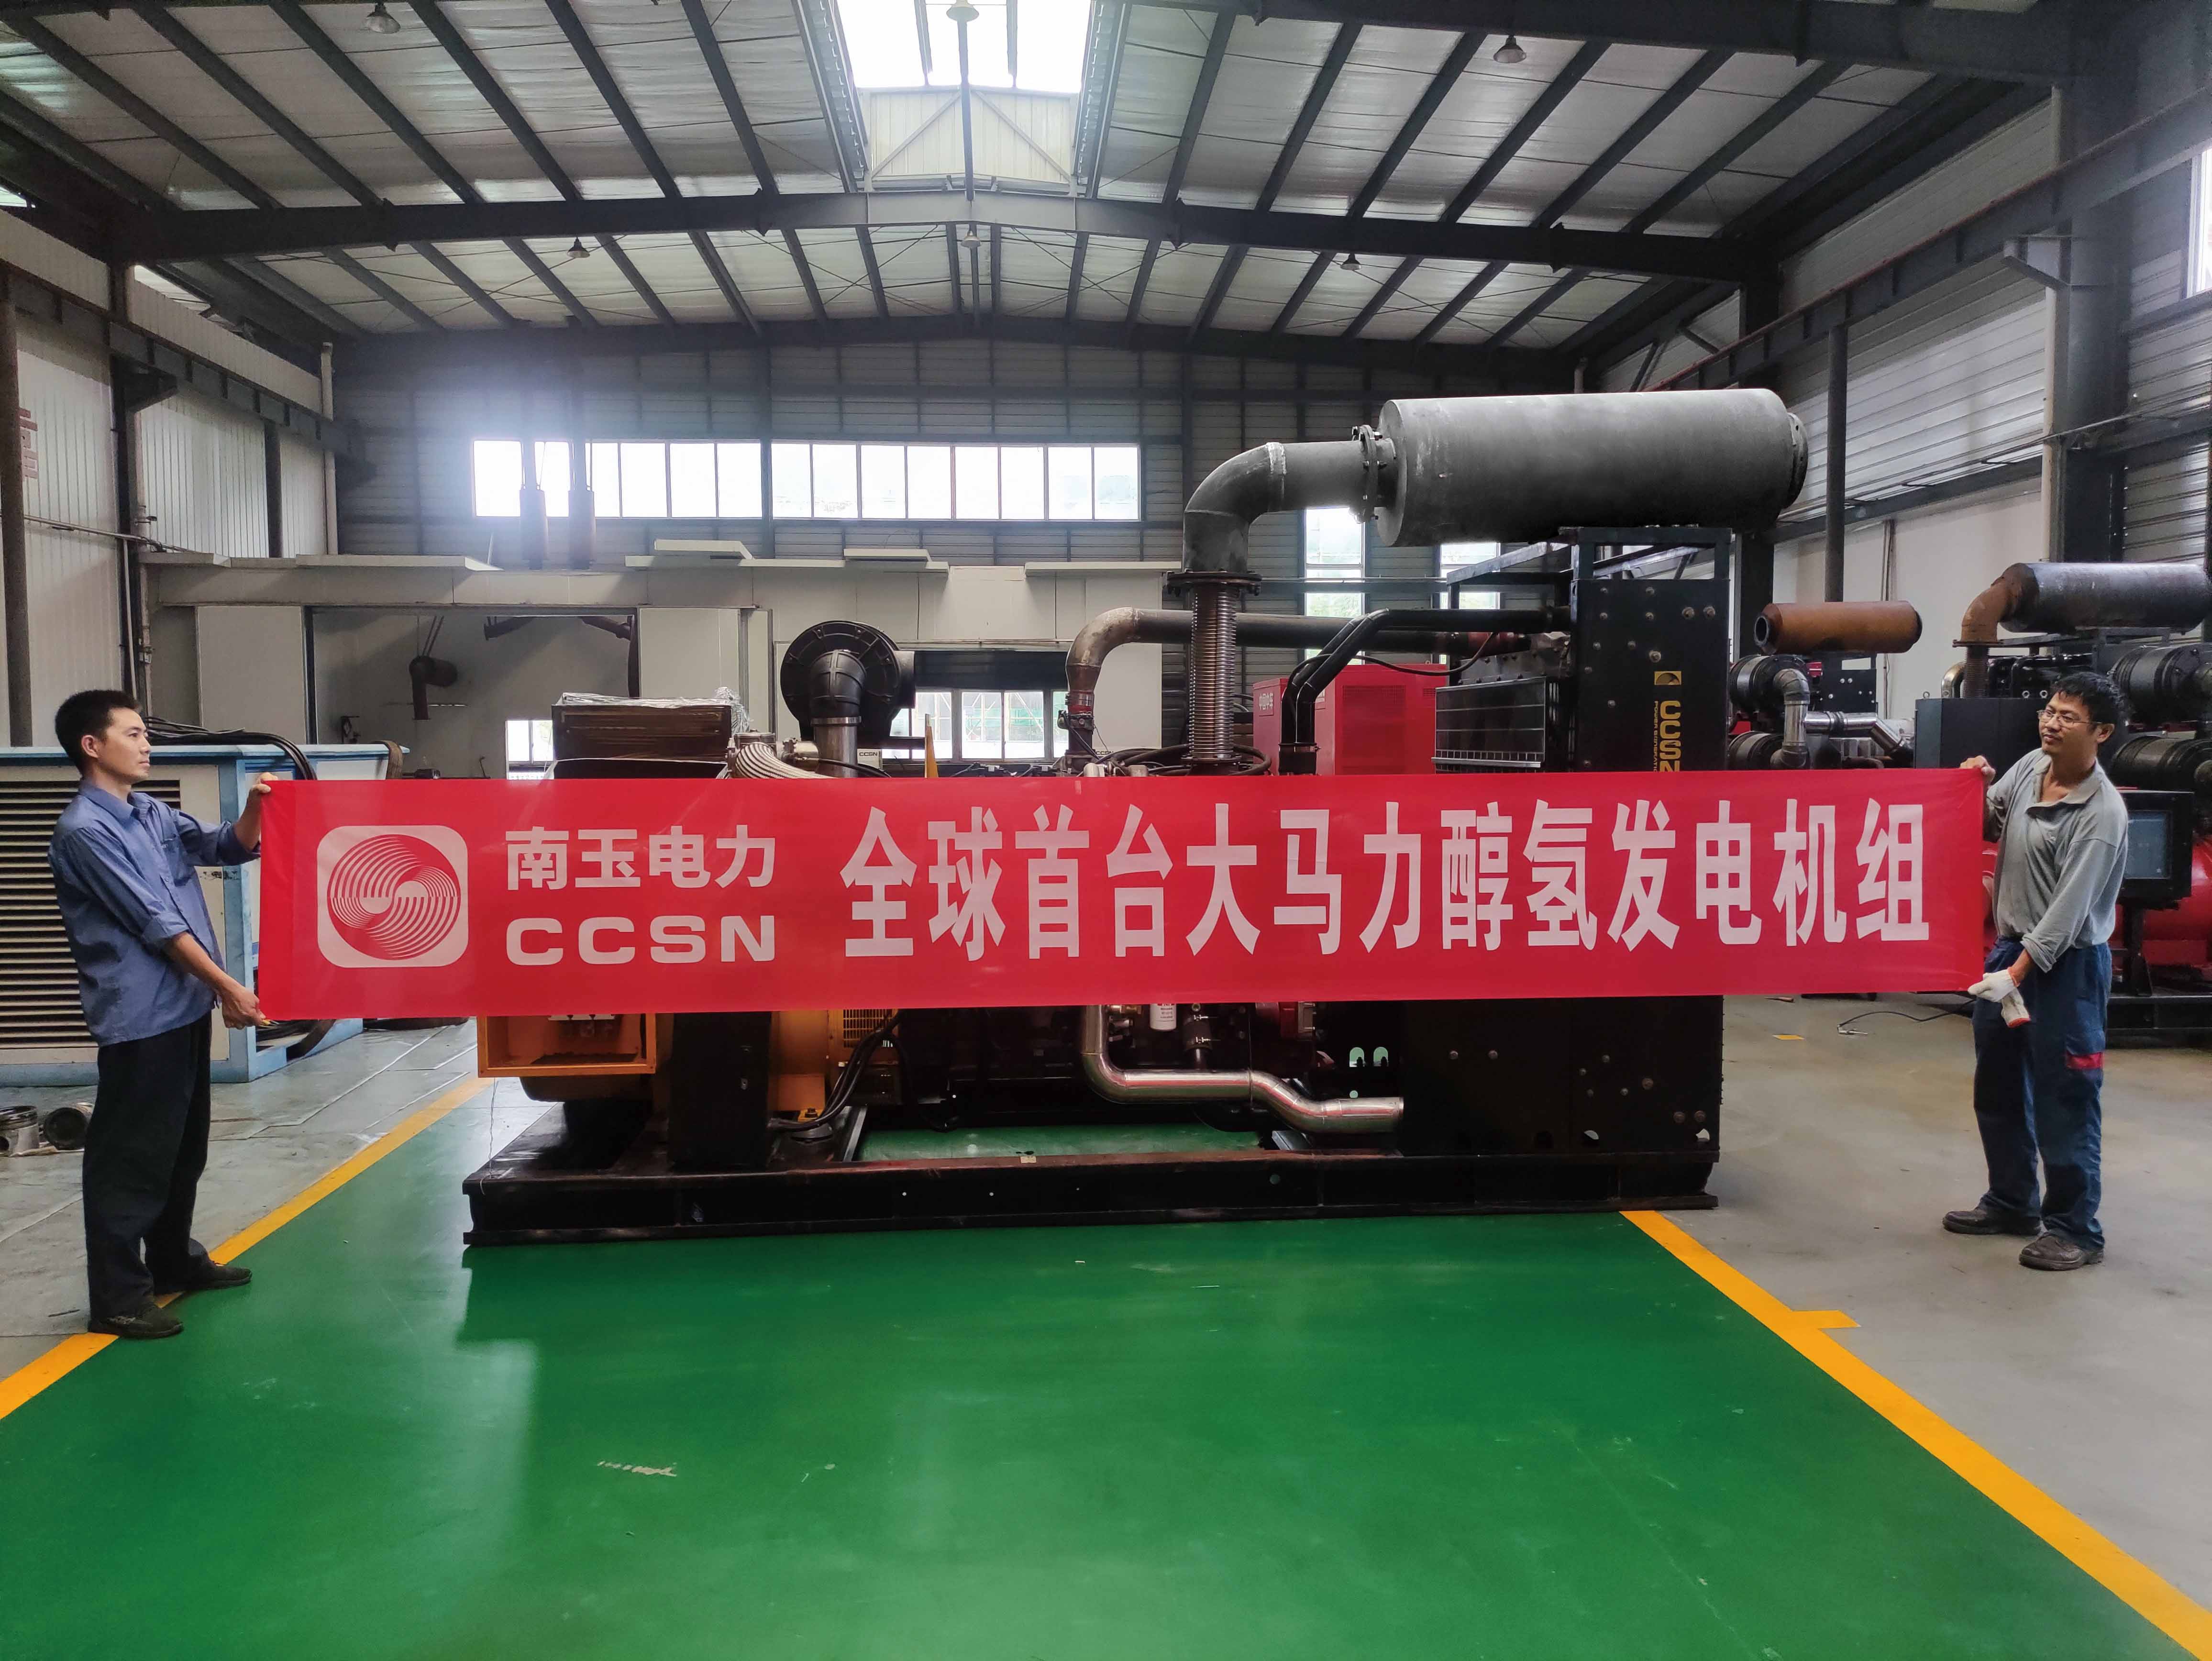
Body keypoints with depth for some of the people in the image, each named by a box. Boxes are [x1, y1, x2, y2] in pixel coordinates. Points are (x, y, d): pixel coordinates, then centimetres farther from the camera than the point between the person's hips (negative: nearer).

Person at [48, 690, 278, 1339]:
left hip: (184, 1006, 9)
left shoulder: (152, 813, 11)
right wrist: (227, 987, -16)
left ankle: (176, 1260, 31)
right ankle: (118, 1296, 6)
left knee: (184, 1145, 18)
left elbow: (229, 848, 14)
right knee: (132, 1157, -2)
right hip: (139, 1016, -9)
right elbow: (155, 923, -17)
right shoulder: (85, 830, -15)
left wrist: (255, 808, -8)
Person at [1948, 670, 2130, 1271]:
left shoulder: (2101, 813, -18)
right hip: (2010, 947, 8)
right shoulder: (2030, 767, 2)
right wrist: (1976, 788, -2)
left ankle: (2075, 1228, 14)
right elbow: (1986, 827, 18)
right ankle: (2011, 1203, 34)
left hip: (2066, 964, -8)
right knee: (1998, 1090, 18)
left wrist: (2018, 973, -25)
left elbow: (2069, 908, -22)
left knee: (2064, 1101, 0)